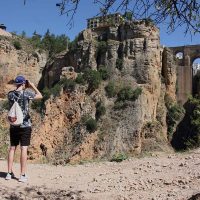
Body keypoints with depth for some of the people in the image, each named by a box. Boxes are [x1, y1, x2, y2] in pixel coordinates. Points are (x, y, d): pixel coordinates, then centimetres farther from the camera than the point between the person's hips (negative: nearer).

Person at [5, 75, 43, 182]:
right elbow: (40, 96, 3)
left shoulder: (10, 94, 2)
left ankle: (9, 173, 17)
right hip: (25, 125, -5)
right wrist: (33, 86, 10)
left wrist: (25, 88, 23)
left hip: (13, 126, 5)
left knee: (12, 148, 12)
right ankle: (22, 175, 0)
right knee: (24, 149, -2)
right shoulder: (26, 93, -11)